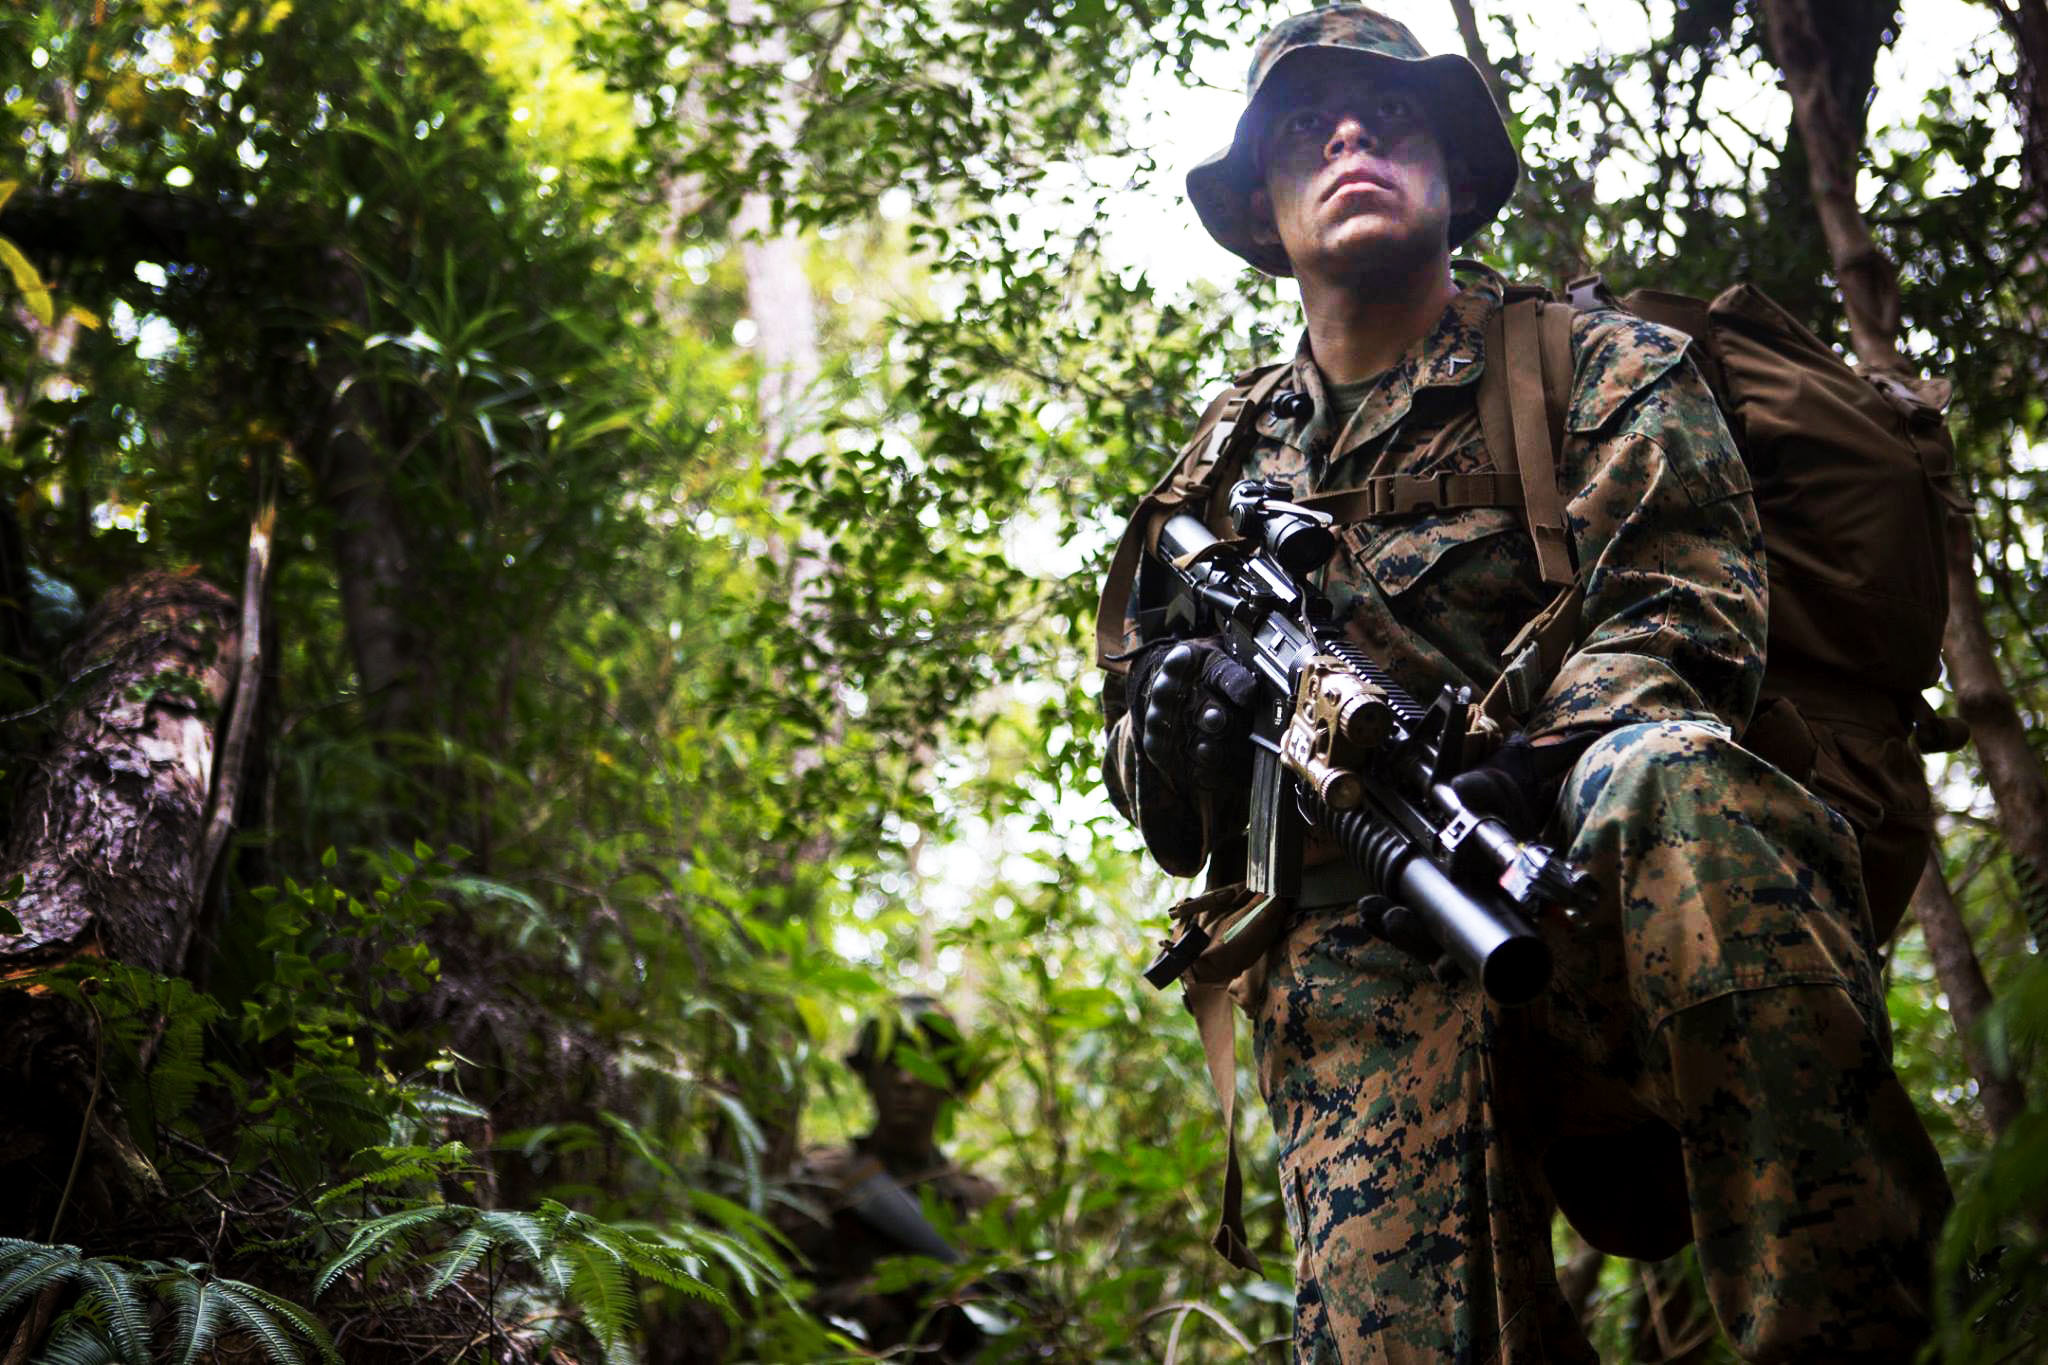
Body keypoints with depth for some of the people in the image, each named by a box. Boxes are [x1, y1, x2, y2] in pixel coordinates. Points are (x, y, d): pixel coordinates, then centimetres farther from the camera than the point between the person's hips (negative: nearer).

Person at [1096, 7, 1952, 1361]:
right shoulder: (1227, 465, 23)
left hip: (1593, 897, -1)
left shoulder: (1598, 366, 14)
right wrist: (1184, 701, -4)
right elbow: (1154, 789, 23)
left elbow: (1684, 617, -3)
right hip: (1358, 974, 1)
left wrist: (1519, 761, -24)